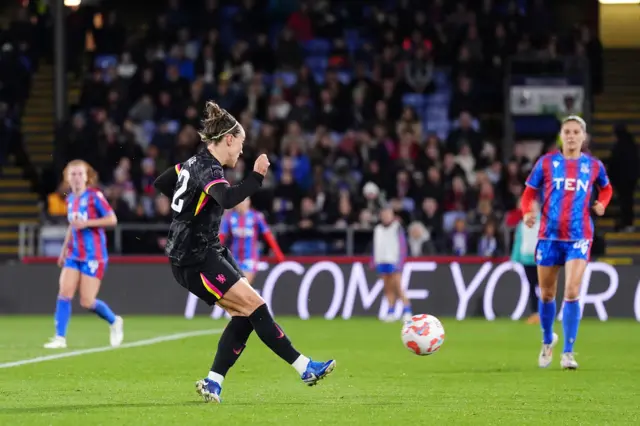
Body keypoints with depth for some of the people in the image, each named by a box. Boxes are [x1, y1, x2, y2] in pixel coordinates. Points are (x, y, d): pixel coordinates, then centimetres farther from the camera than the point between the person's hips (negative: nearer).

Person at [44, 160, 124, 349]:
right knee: (64, 293, -10)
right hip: (74, 254, 6)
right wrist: (64, 250, 22)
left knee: (87, 302, -5)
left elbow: (112, 219, -14)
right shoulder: (70, 199, 10)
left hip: (94, 256, -6)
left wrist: (86, 223, -21)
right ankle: (60, 338, -6)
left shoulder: (94, 196, -10)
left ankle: (114, 322, 22)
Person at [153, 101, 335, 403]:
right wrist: (256, 177, -32)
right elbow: (228, 199, -39)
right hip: (196, 261, -10)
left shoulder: (196, 163, 12)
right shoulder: (208, 169, -18)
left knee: (243, 315, 4)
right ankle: (304, 368, -11)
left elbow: (160, 183, 27)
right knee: (255, 306, -12)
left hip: (206, 254, 10)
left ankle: (212, 384, 2)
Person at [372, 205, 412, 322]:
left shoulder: (397, 228, 0)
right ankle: (391, 312, 3)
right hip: (381, 261, 5)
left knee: (397, 286, -11)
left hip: (393, 262, -5)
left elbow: (402, 246, -3)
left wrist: (399, 262, -10)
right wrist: (374, 261, 13)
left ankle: (407, 310, -8)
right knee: (388, 288, 3)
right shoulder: (378, 229, 15)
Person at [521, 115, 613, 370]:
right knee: (546, 294, 10)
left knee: (572, 293, -15)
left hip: (579, 237, -1)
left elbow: (606, 188, 26)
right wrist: (527, 213, -12)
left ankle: (568, 353, -9)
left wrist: (602, 204, 5)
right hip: (549, 236, 1)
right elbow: (529, 193, 8)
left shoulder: (593, 166, 6)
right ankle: (547, 340, 36)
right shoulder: (547, 162, 3)